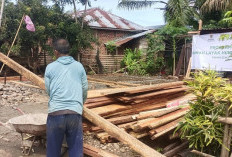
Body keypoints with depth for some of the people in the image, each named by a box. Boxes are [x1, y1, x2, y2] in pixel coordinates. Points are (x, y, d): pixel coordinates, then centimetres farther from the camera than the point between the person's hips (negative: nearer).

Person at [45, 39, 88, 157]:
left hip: (55, 112, 0)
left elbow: (48, 90, 12)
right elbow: (85, 89, 14)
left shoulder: (50, 67, 6)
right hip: (75, 112, 1)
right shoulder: (79, 66, 9)